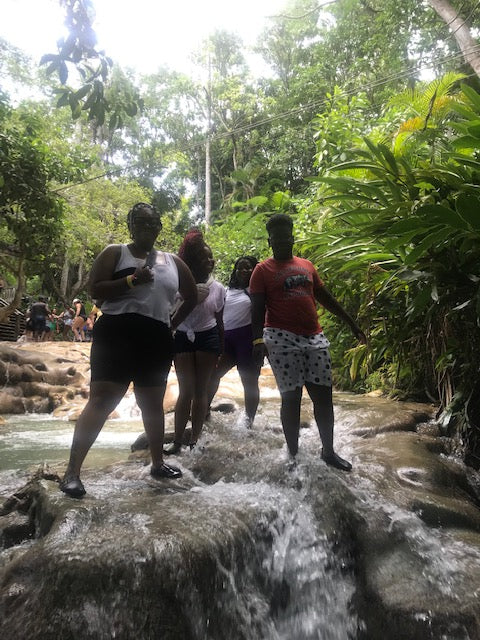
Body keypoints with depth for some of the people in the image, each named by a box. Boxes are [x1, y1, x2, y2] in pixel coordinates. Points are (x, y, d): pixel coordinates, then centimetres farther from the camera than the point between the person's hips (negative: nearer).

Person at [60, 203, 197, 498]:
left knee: (153, 404, 14)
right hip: (118, 333, -4)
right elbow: (95, 289, -7)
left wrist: (173, 323, 15)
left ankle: (158, 463, 29)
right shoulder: (115, 253, 3)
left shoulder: (173, 262, 15)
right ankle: (72, 472, -3)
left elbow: (192, 296, 24)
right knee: (101, 400, -10)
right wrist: (132, 280, -18)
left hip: (157, 340, 5)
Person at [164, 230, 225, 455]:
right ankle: (178, 441, 6)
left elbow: (219, 321, 9)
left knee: (200, 390, 5)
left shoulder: (218, 288, 2)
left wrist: (221, 350, 9)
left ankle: (195, 440, 14)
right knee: (185, 391, -2)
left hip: (208, 338, 1)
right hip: (183, 338, -1)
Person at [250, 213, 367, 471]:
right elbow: (257, 308, -4)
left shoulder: (307, 266, 18)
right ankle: (293, 455, 13)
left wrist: (351, 323, 21)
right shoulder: (263, 270, 4)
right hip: (282, 340, -4)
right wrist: (257, 340, -17)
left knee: (323, 396, 5)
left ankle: (328, 451, 20)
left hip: (315, 338, 5)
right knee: (291, 397, -2)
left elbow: (326, 297, 22)